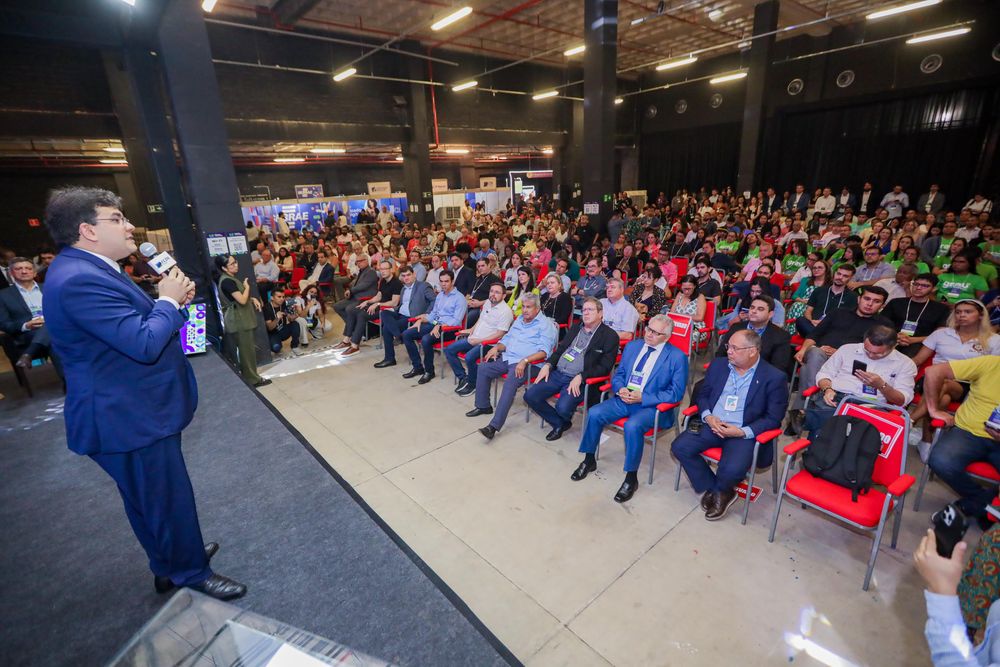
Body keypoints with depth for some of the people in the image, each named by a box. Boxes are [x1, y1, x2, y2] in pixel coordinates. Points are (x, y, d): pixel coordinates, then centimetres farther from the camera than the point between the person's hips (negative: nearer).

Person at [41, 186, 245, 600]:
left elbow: (136, 324, 14)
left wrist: (171, 300, 0)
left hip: (133, 409, 11)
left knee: (150, 496, 25)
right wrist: (169, 299, -16)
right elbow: (145, 344, -31)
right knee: (169, 499, 6)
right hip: (128, 417, -11)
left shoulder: (87, 269, 9)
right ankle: (190, 575, 27)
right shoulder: (79, 279, -26)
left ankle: (171, 561, 45)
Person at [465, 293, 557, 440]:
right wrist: (496, 347, 2)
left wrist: (524, 361, -27)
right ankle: (483, 406, 11)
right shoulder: (519, 320, 19)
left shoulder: (545, 324, -6)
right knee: (483, 368, -5)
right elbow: (507, 339, 24)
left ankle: (494, 425, -33)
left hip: (525, 363, -8)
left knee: (510, 384, -31)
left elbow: (544, 351, -16)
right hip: (506, 358, 8)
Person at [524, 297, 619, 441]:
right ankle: (559, 424, 11)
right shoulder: (576, 327, 16)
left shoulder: (610, 336, -3)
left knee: (562, 408, -29)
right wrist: (548, 364, 1)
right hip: (557, 373, 6)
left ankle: (565, 422, 12)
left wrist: (580, 377, -20)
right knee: (530, 396, -9)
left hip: (579, 380, -6)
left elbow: (604, 367, -9)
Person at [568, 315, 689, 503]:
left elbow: (676, 392, -9)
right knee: (594, 413, -17)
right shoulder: (632, 346, 11)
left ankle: (631, 477, -13)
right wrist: (620, 389, -8)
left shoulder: (677, 357, -5)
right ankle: (589, 460, 5)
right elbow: (618, 375, 16)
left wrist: (643, 397, -18)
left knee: (632, 426, -34)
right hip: (624, 399, 5)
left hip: (651, 405, -5)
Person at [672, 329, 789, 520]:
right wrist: (708, 416, -8)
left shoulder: (774, 377, -6)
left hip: (744, 433, -4)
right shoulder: (718, 365, 7)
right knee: (679, 446, -17)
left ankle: (719, 490, 9)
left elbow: (773, 418, -6)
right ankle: (713, 490, 5)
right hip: (712, 425, 5)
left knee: (733, 469, -30)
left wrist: (743, 432, -18)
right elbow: (702, 394, 13)